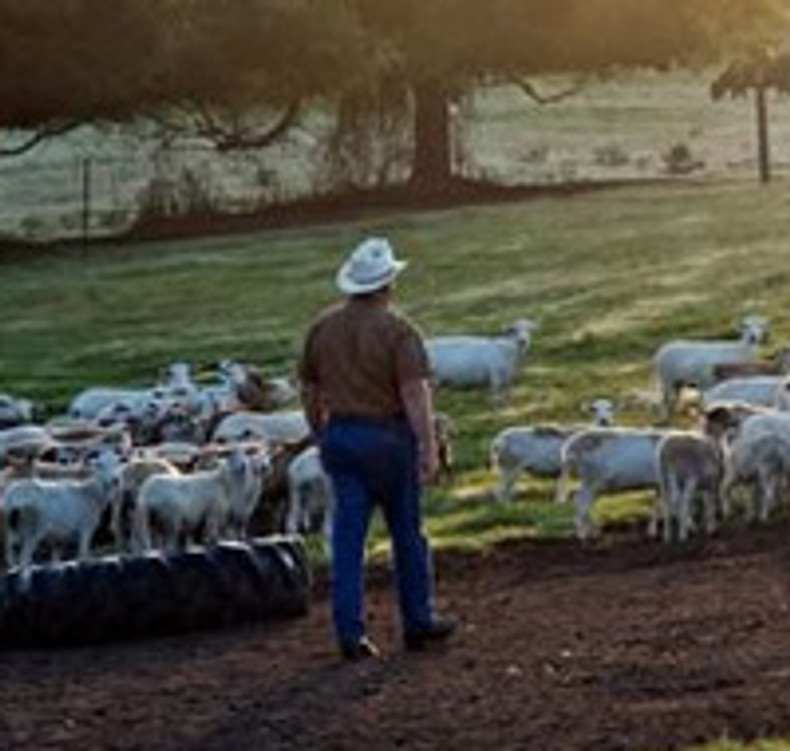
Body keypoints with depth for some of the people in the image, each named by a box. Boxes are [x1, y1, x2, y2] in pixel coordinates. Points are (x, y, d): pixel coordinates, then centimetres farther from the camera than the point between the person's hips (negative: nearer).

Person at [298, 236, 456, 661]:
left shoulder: (323, 326, 4)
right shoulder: (397, 329, -13)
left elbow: (308, 390, 12)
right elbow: (415, 393, -19)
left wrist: (320, 435, 24)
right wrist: (429, 449, -18)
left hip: (340, 436, 4)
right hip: (388, 437, -4)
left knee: (348, 535, 4)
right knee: (407, 533, 11)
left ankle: (350, 632, 2)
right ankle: (418, 622, 21)